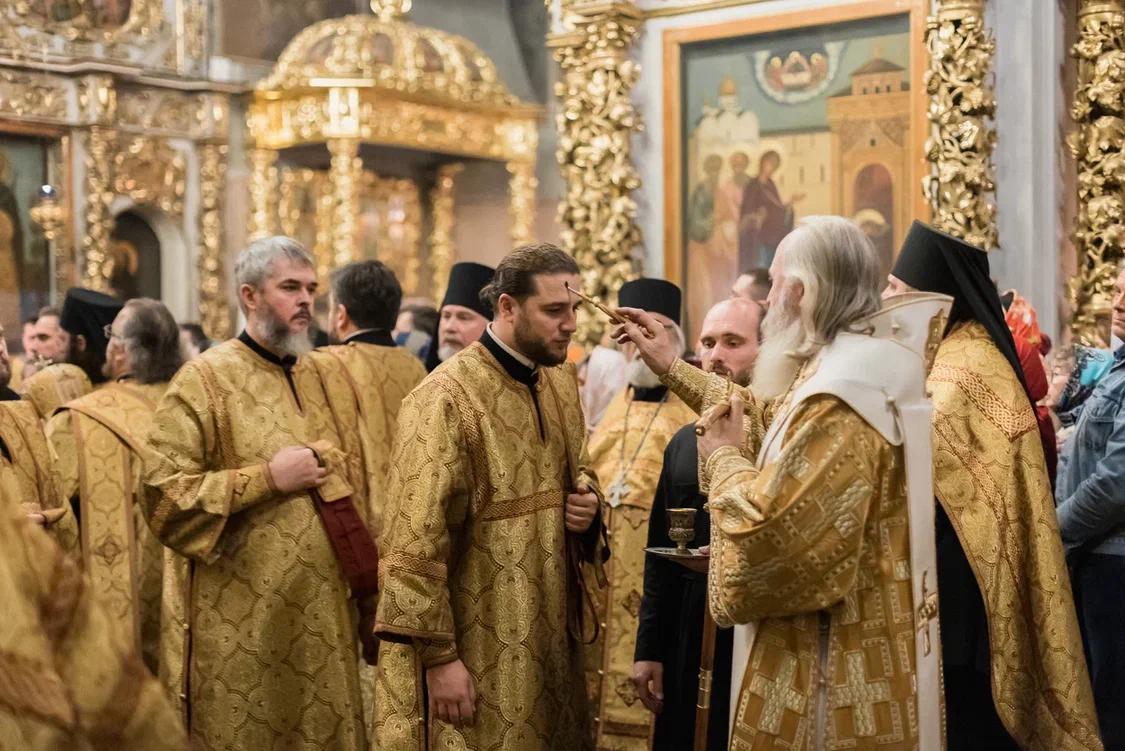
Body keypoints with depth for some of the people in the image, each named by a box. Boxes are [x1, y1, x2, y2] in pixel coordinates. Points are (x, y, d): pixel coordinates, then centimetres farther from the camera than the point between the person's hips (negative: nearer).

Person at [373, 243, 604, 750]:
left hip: (549, 639, 8)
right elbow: (416, 543, -19)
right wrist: (439, 656, -20)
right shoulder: (445, 399, -18)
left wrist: (588, 505, -2)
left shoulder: (561, 384, 7)